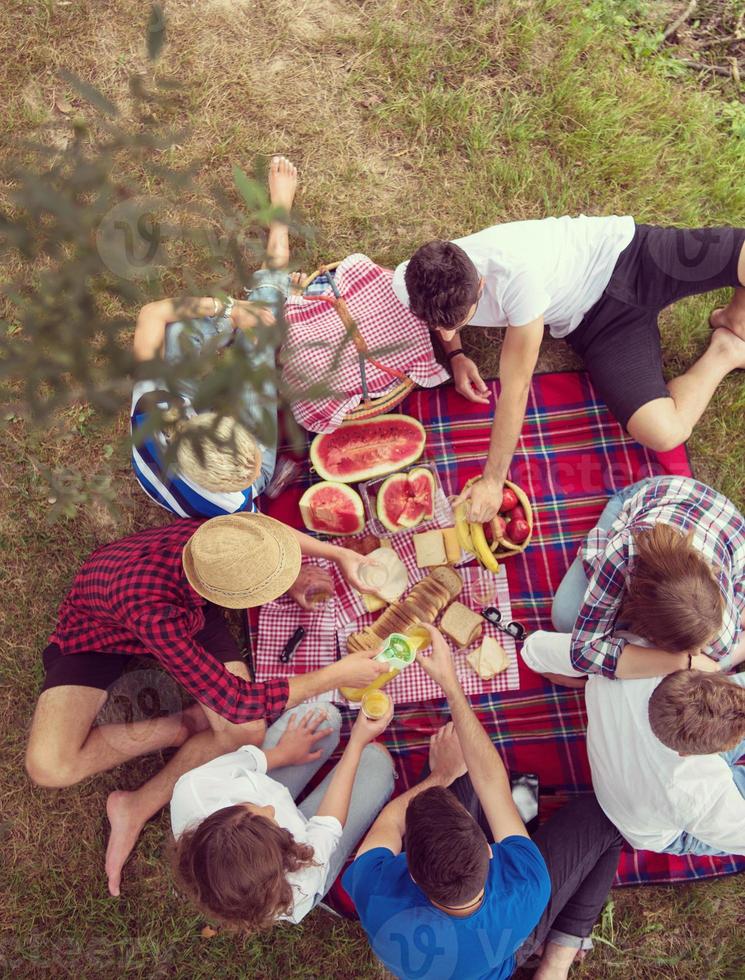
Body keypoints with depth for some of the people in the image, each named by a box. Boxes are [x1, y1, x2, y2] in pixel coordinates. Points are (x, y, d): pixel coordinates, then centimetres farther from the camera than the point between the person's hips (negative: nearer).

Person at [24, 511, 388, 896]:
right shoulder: (154, 613, -46)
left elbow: (267, 527, -6)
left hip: (184, 607, 4)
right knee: (49, 769, -25)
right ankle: (178, 728, -3)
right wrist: (336, 675, -31)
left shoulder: (218, 536, -34)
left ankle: (138, 807, 6)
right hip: (98, 628, -4)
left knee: (248, 733, -16)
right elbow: (236, 702, -37)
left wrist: (339, 554, -16)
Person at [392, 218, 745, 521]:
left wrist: (492, 480, -27)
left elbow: (516, 386, -32)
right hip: (592, 316, 4)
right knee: (663, 434, -18)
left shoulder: (517, 275, -40)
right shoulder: (411, 283, -21)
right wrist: (455, 354, -10)